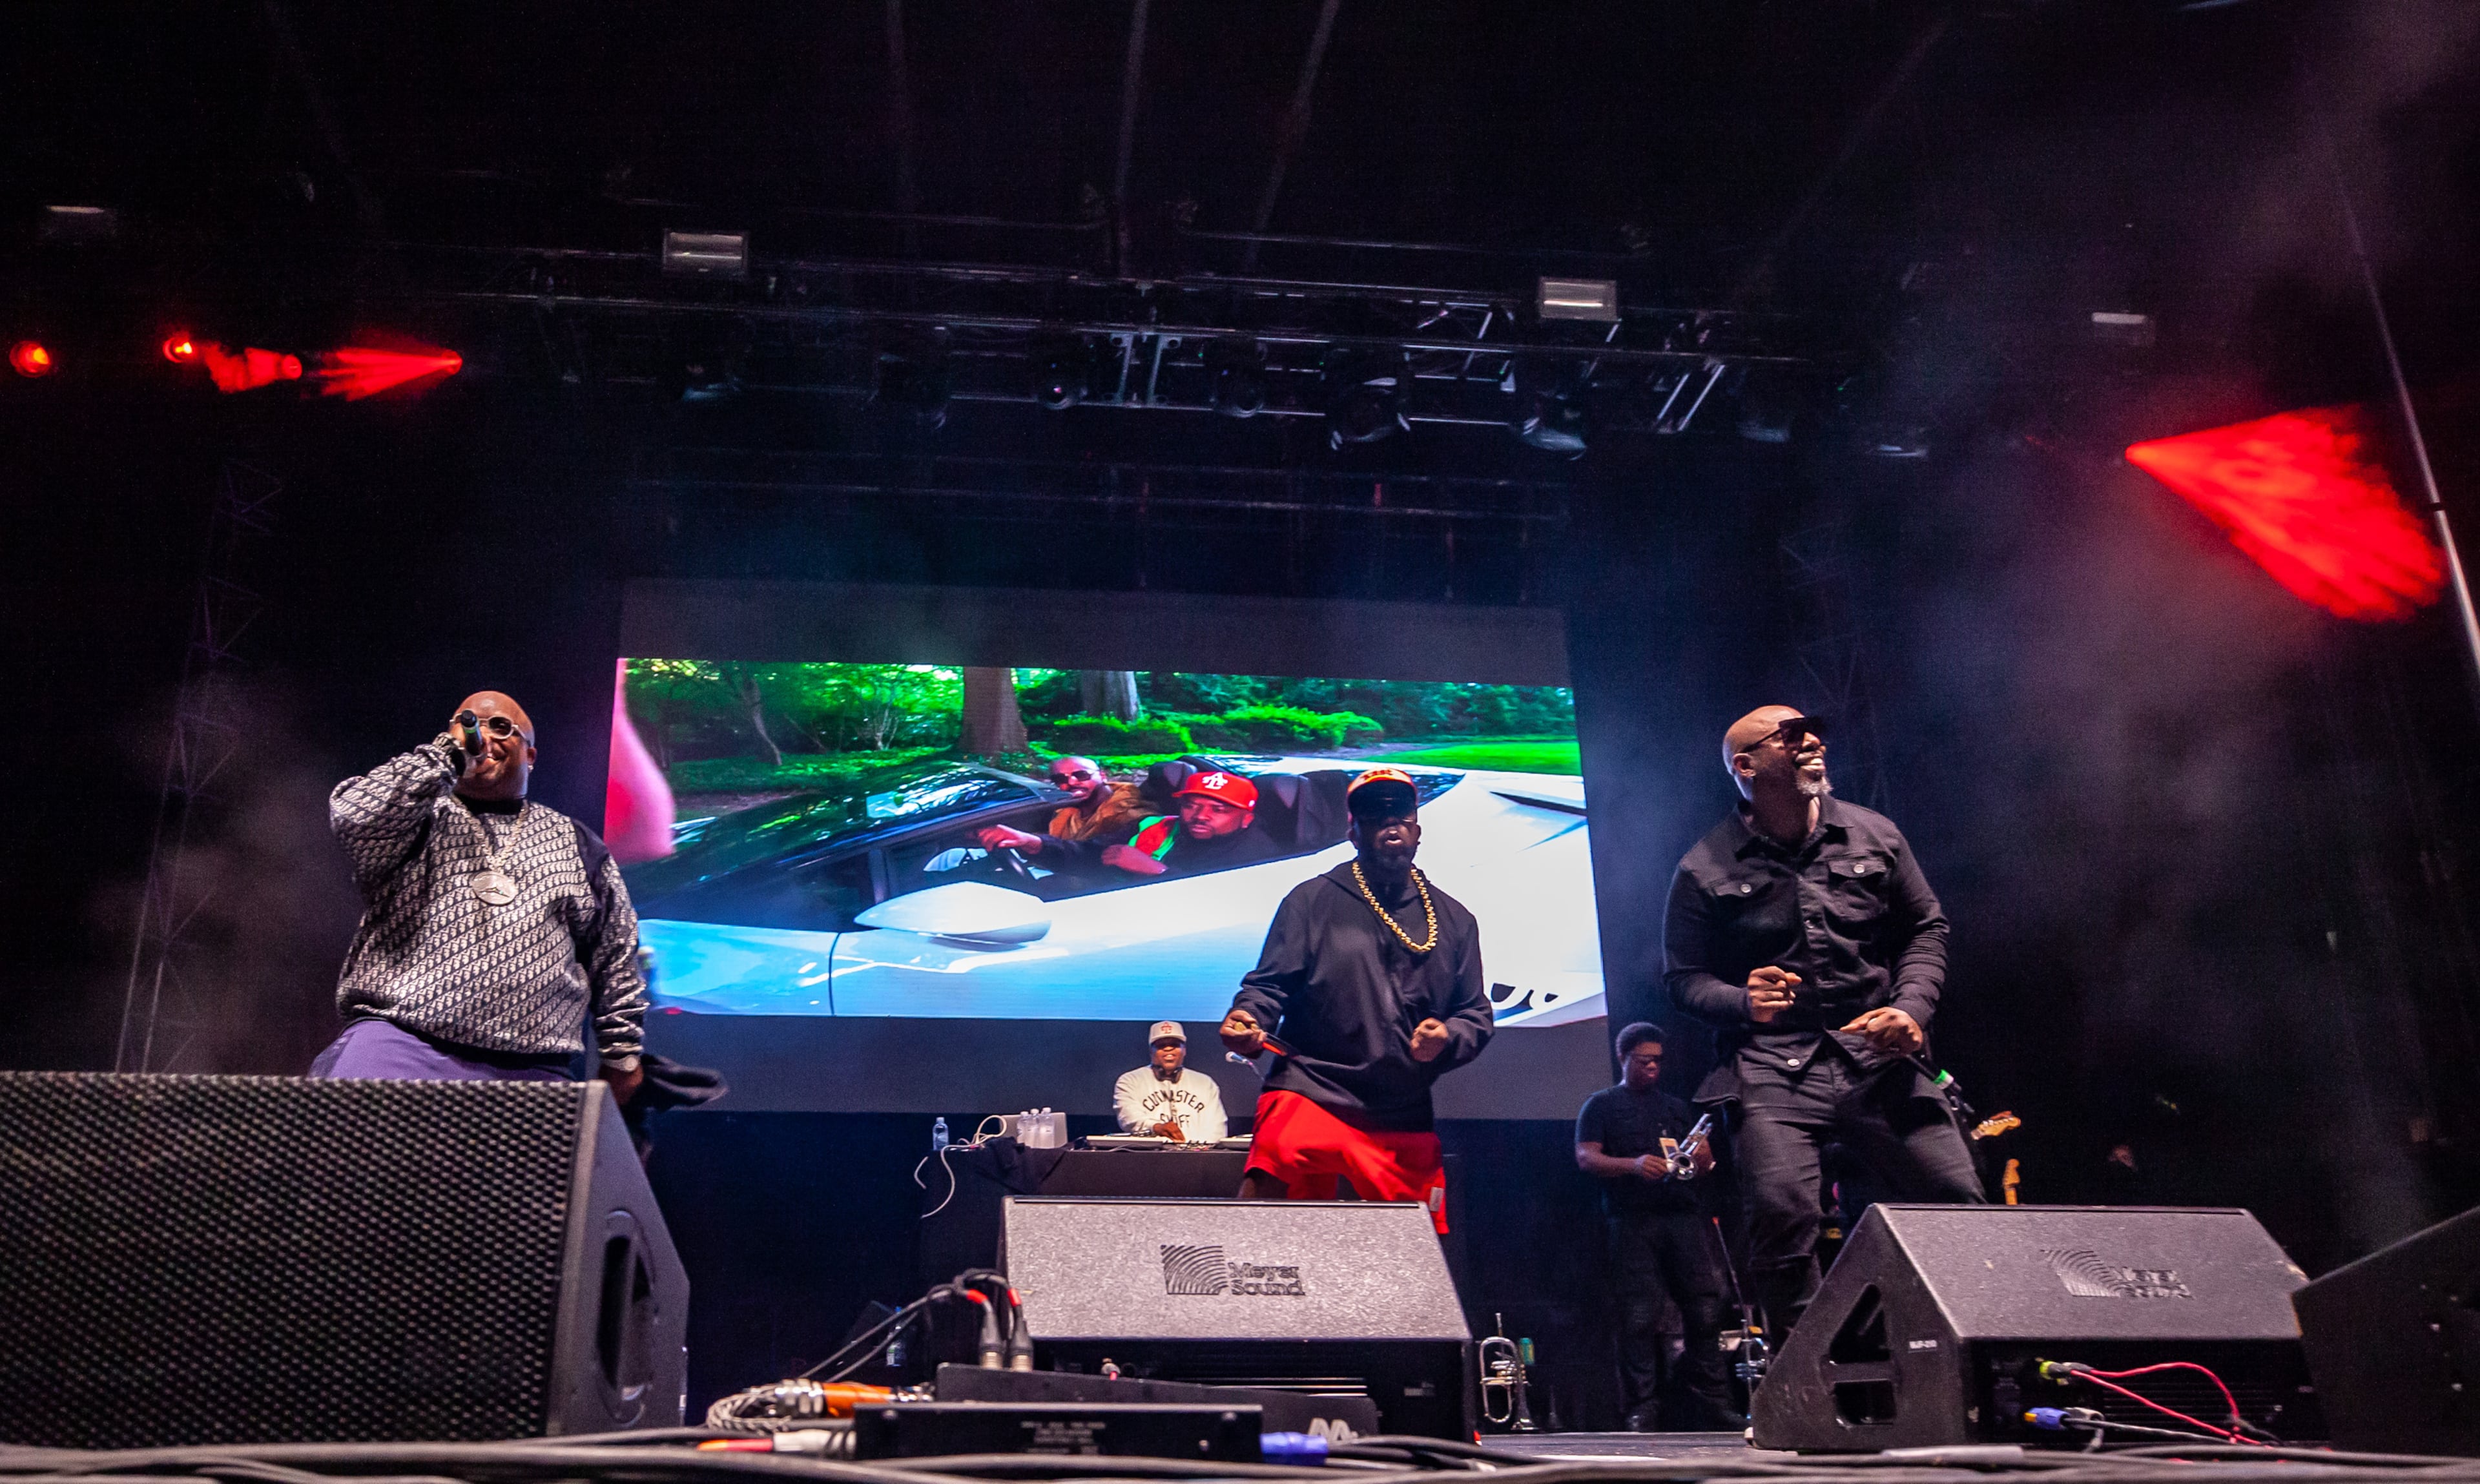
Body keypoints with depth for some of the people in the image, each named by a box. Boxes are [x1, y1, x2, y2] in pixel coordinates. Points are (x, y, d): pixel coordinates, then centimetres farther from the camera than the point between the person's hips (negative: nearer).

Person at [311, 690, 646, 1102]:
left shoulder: (577, 846, 21)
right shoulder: (417, 816, 14)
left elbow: (616, 962, 21)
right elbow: (353, 816, -10)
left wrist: (622, 1059, 16)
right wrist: (449, 750, -3)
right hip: (402, 1039, -2)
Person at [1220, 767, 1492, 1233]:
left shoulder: (1453, 920, 16)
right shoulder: (1312, 901, 6)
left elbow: (1476, 1016, 17)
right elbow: (1269, 984, 3)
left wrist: (1447, 1038, -5)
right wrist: (1245, 1021, -19)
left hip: (1406, 1123, 4)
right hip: (1310, 1093, -4)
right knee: (1261, 1199, -26)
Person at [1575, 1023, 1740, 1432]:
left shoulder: (1676, 1108, 26)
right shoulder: (1601, 1105, 13)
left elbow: (1702, 1162, 24)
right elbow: (1585, 1157, 0)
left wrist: (1702, 1161, -1)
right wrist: (1633, 1165, -16)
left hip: (1684, 1215, 4)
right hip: (1633, 1221, -4)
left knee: (1707, 1306, -7)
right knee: (1640, 1315, -9)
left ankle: (1713, 1402, -2)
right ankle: (1643, 1410, -6)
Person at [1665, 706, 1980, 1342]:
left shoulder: (1874, 836, 9)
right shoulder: (1706, 870, 1)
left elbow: (1926, 927, 16)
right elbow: (1683, 975, 4)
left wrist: (1912, 1006, -2)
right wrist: (1744, 1003, -17)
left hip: (1878, 1056, 3)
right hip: (1772, 1066, -3)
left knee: (1957, 1200, -4)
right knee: (1782, 1212, -22)